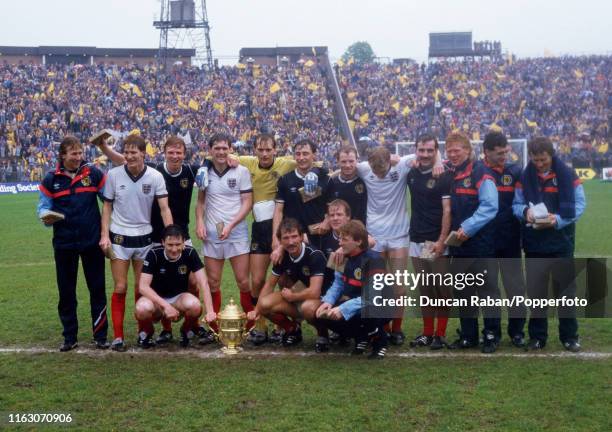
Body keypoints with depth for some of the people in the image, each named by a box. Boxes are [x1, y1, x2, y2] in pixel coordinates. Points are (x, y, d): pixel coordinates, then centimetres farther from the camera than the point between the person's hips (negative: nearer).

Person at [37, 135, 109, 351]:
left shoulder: (93, 173, -2)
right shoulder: (52, 179, 0)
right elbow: (44, 206, 5)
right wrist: (46, 216, -19)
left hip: (92, 241, -1)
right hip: (64, 243, 1)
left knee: (97, 289, 5)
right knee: (66, 292, 8)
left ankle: (100, 335, 16)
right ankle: (70, 337, 20)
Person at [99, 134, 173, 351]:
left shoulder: (155, 177, -7)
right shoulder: (114, 174, -5)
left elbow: (164, 208, -8)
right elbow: (107, 206, 3)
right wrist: (104, 235, -6)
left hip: (144, 237, 0)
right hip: (119, 237, 0)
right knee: (120, 288, 0)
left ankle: (144, 332, 21)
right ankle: (118, 336, 7)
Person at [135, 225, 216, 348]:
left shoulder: (190, 253, -14)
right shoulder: (154, 254, -18)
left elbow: (203, 283, -19)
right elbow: (143, 286, -23)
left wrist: (210, 311, -33)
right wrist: (165, 305, -35)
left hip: (179, 297, 1)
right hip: (156, 298, -1)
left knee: (194, 305, -33)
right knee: (142, 309, -35)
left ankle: (185, 331, 1)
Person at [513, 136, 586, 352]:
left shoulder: (567, 174, -5)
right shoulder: (525, 177, 2)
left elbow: (579, 205, -6)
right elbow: (516, 205, 5)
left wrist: (558, 220, -21)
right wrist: (525, 211, -19)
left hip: (562, 243, -2)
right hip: (534, 243, 2)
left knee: (565, 290, 6)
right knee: (535, 291, 6)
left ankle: (570, 336, 18)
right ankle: (537, 336, 18)